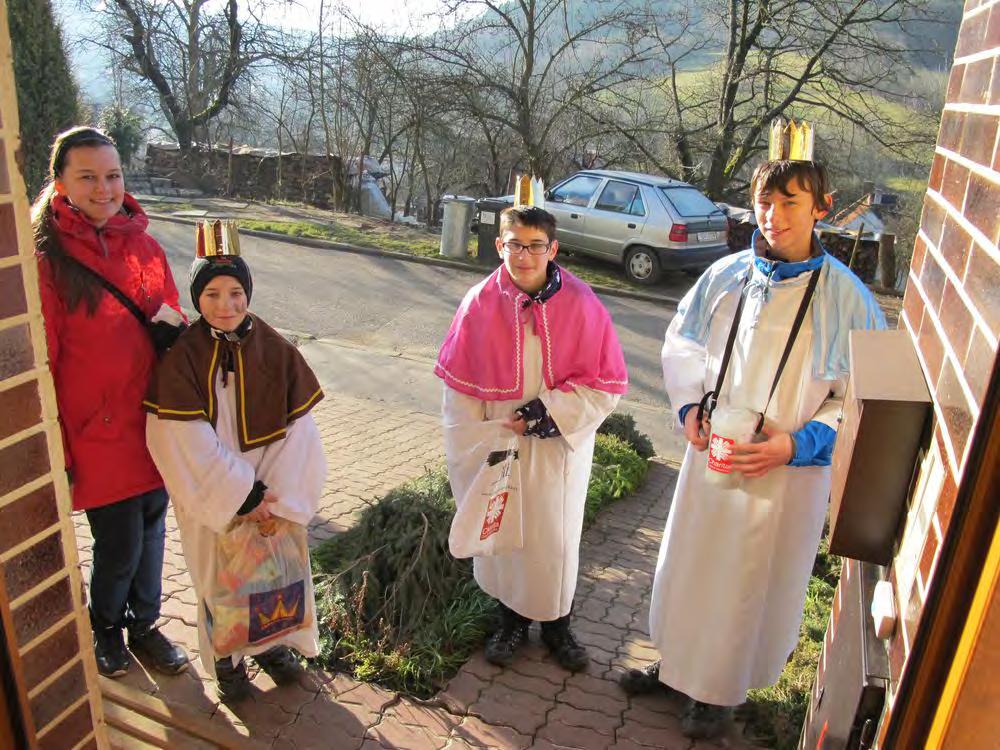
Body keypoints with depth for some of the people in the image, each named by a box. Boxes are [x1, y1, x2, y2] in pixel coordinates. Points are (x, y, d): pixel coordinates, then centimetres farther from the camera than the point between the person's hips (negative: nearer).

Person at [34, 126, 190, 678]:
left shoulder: (141, 244, 3)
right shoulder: (47, 259, -13)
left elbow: (174, 323, 13)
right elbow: (41, 364, -12)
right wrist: (55, 453, -10)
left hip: (154, 425, 5)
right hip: (97, 436, -5)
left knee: (151, 530, 18)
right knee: (119, 547, 7)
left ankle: (143, 625, 41)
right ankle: (106, 627, 39)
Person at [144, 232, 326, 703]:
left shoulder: (276, 351, -8)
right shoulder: (181, 358, -13)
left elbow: (297, 432, -8)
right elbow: (188, 444, -15)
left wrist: (277, 500, -15)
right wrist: (240, 496, -17)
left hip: (274, 493, 2)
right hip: (210, 497, -1)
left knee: (276, 569, 14)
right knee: (220, 579, 13)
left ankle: (273, 643, 40)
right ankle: (226, 658, 36)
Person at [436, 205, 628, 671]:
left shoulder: (581, 305, -14)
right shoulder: (480, 304, -10)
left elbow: (606, 387, -9)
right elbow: (461, 389, -4)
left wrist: (546, 413, -17)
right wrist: (473, 457, -5)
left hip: (560, 446, -1)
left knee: (556, 539, 13)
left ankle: (555, 624, 39)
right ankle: (511, 620, 41)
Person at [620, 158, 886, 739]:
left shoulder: (847, 297, -13)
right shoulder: (726, 276, -3)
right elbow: (682, 342, 10)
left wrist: (797, 444, -21)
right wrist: (689, 405, -5)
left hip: (787, 473, -3)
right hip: (710, 454, 4)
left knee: (750, 581, 13)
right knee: (689, 564, 19)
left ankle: (721, 690, 38)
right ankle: (677, 661, 45)